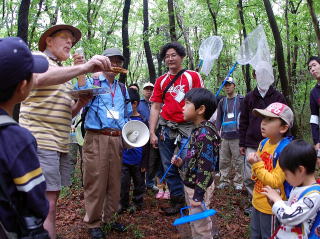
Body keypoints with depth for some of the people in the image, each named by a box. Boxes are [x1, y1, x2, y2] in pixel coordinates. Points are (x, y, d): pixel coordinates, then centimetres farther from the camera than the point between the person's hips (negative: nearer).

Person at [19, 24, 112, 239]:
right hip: (40, 141, -8)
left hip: (61, 144, 8)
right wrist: (85, 67, -35)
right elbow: (40, 79, -25)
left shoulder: (65, 73, 25)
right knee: (47, 203, -10)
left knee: (51, 199, 10)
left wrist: (80, 104, 5)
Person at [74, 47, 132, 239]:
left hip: (117, 139, 5)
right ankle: (93, 223, 14)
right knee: (96, 181, -2)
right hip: (96, 138, -5)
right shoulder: (92, 83, 3)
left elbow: (127, 115, 27)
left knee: (115, 180, 11)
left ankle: (110, 217, 27)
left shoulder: (123, 88, 18)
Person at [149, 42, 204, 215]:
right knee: (169, 168, 10)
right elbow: (155, 107, 8)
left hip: (187, 128, -4)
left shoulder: (193, 76, 0)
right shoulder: (161, 80, 10)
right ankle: (177, 200, 26)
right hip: (165, 128, 4)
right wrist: (152, 133, 1)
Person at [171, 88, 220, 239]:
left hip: (198, 187, -9)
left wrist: (198, 195, -24)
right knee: (194, 222, 25)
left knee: (201, 227, 8)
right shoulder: (198, 130, 5)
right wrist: (182, 162, 2)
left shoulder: (205, 133, -24)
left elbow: (205, 167, -26)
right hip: (190, 184, 9)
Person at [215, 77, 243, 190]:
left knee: (238, 161, 0)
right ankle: (224, 181, 18)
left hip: (237, 136, -4)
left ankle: (238, 182, 11)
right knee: (223, 161, 7)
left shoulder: (241, 100, 2)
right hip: (225, 136, 4)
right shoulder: (222, 102, 15)